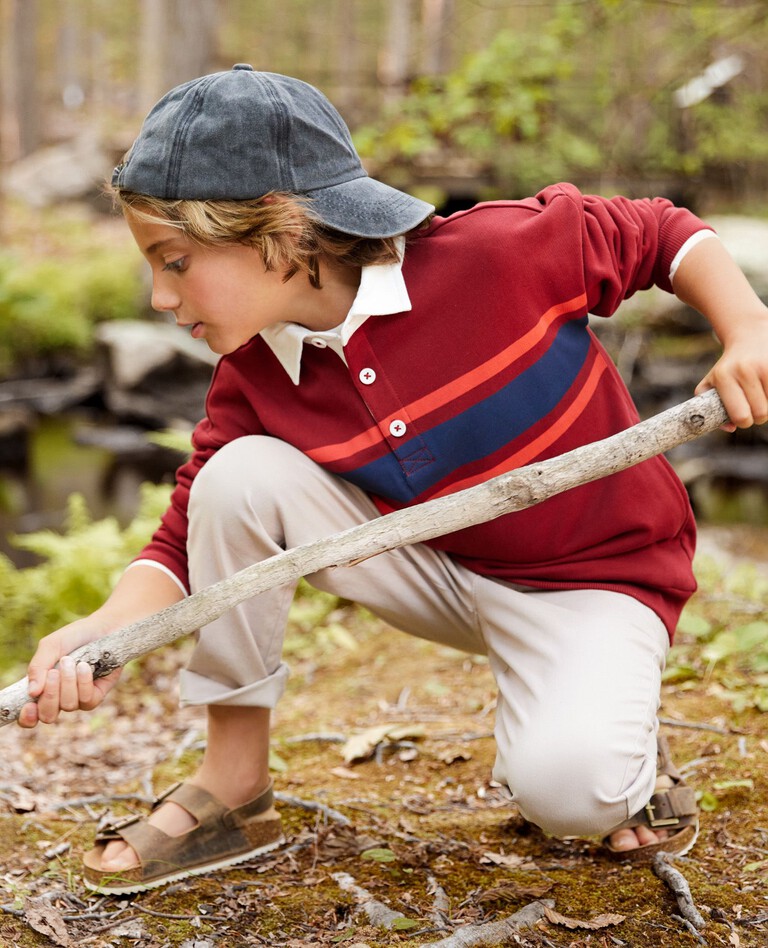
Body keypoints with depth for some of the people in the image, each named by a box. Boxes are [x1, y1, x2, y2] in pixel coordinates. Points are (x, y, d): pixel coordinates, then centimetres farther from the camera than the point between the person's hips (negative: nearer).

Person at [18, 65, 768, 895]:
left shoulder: (495, 254, -24)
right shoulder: (253, 381, -9)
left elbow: (661, 235, -10)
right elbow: (186, 541, -8)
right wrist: (107, 629, -27)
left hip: (591, 578, -4)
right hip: (434, 571, 5)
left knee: (564, 790, -32)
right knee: (239, 476, -19)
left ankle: (626, 754, 9)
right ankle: (232, 788, -4)